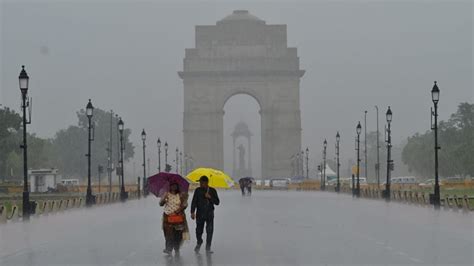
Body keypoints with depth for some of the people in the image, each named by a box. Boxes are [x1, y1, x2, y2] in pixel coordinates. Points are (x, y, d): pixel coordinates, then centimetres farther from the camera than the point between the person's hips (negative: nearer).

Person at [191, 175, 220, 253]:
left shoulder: (212, 191, 0)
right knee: (199, 230, 6)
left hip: (209, 214, -1)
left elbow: (217, 202, -1)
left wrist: (210, 197, -17)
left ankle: (208, 247, 2)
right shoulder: (198, 190, 1)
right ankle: (199, 243, 35)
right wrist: (192, 212, -8)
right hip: (200, 214, 1)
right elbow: (194, 202, 1)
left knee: (210, 230, -8)